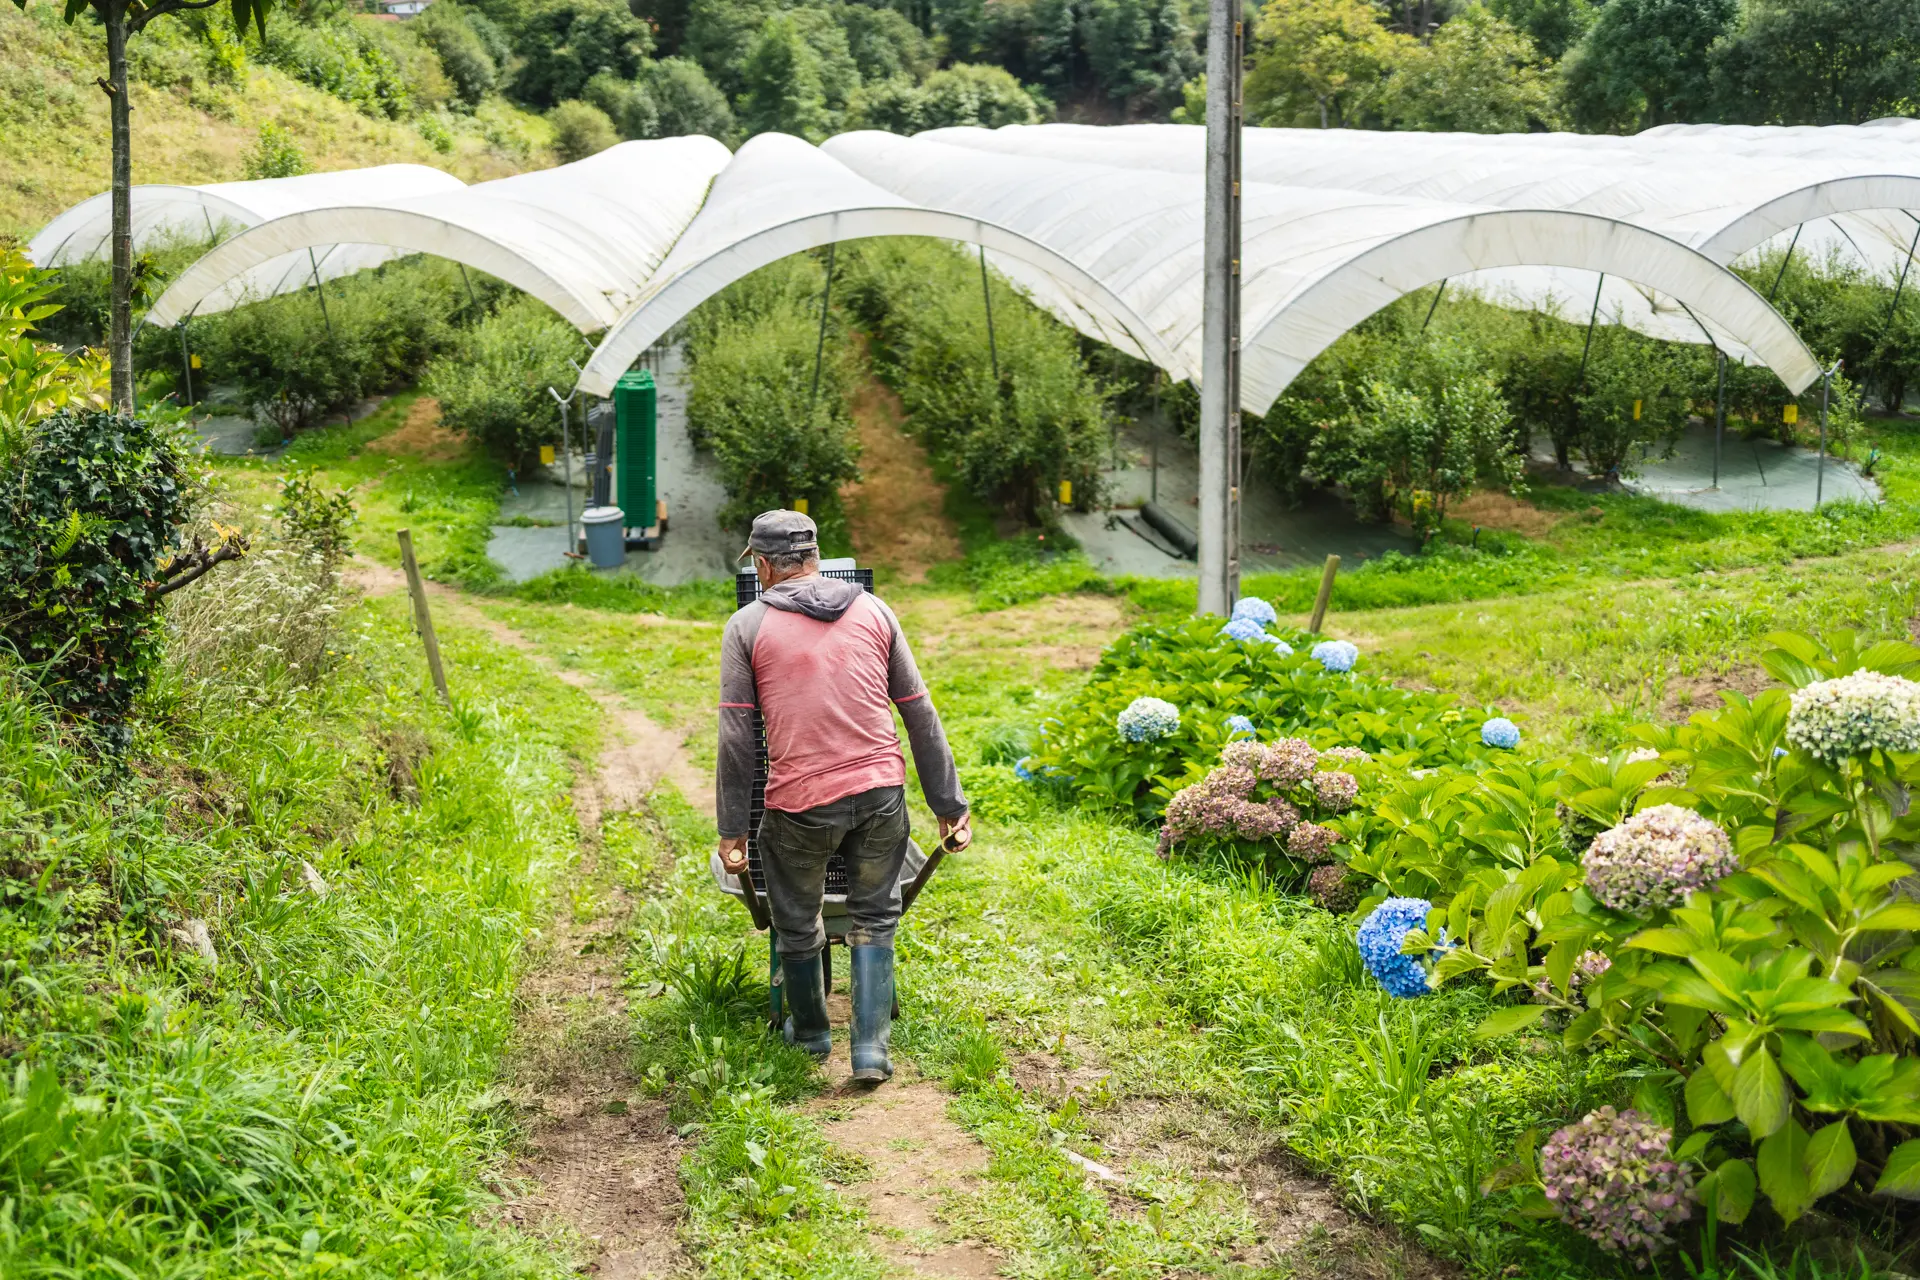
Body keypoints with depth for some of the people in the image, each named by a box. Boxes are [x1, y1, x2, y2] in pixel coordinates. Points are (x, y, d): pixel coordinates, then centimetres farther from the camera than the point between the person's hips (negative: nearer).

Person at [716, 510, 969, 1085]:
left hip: (800, 804, -2)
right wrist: (950, 806, 11)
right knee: (874, 918, 17)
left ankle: (810, 1031, 37)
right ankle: (872, 1047, 10)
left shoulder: (747, 626, 2)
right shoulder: (873, 612, 9)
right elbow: (920, 714, 7)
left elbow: (736, 738, -2)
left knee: (796, 924, 19)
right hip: (881, 792, 2)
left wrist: (732, 830, 2)